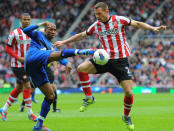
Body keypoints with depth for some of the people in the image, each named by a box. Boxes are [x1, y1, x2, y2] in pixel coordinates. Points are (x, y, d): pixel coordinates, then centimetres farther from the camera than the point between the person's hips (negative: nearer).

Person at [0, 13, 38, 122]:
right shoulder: (15, 33, -10)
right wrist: (19, 58, -18)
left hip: (27, 65, 7)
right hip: (18, 65, -7)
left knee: (19, 88, 10)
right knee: (27, 86, -12)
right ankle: (30, 113, -6)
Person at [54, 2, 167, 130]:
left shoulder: (119, 20, -6)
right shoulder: (96, 25, 4)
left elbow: (137, 24, 1)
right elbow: (81, 35, 15)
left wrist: (153, 28, -12)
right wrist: (64, 42, 14)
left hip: (120, 60, -3)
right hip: (105, 59, 3)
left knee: (129, 93, -10)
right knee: (81, 68, -18)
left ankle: (126, 117, 18)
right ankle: (89, 98, -3)